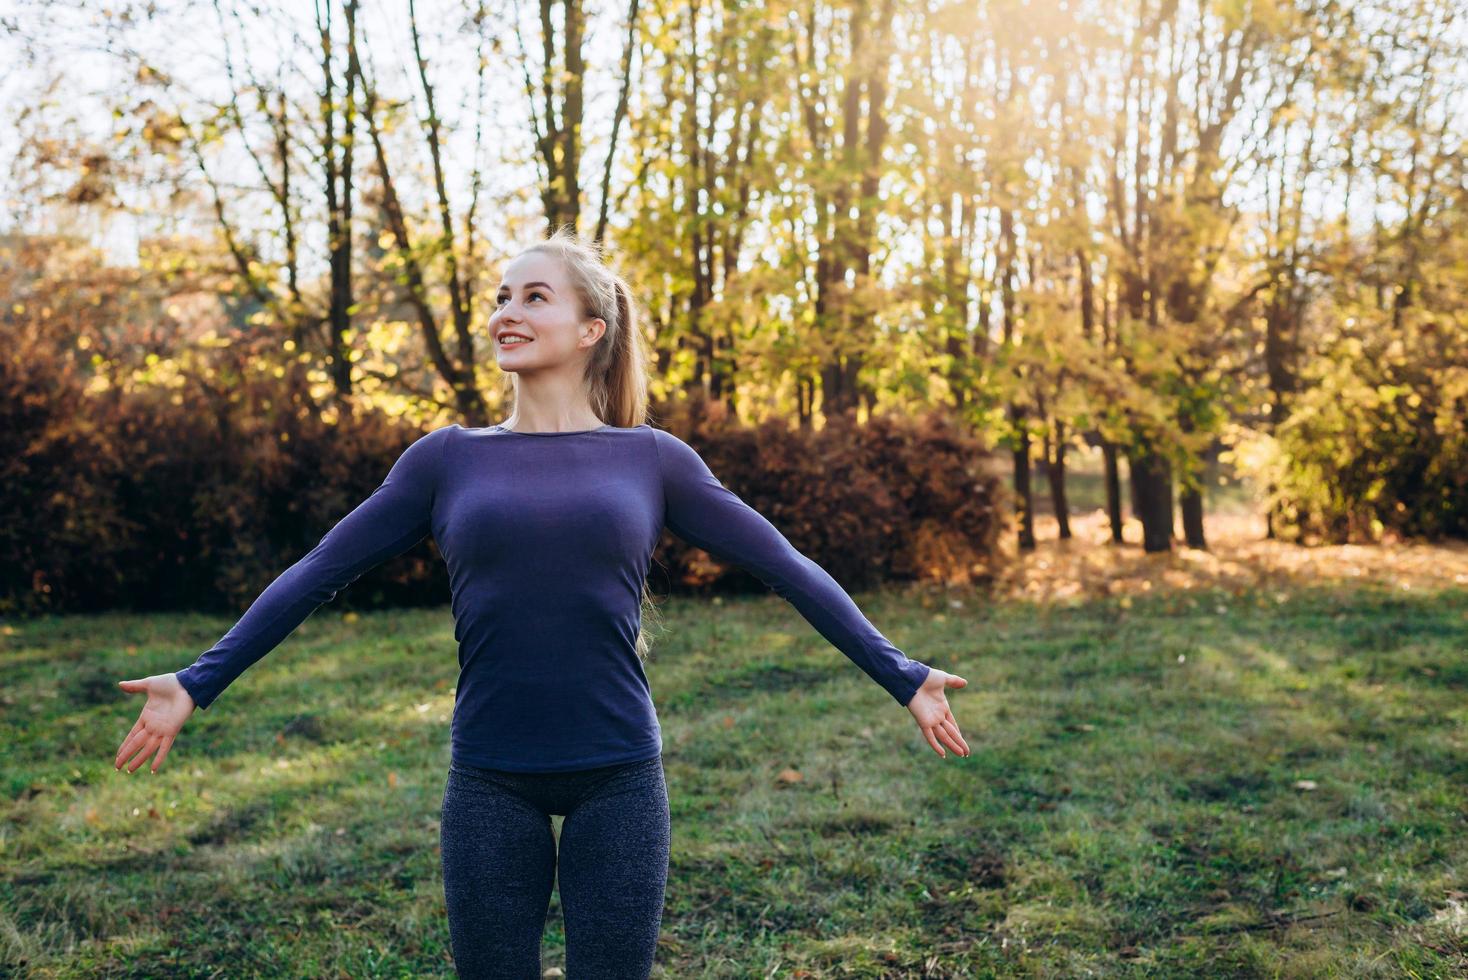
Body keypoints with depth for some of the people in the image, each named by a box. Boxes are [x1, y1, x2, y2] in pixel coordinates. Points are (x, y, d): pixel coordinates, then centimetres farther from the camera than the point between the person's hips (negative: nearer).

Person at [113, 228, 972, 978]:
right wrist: (199, 683, 5)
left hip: (619, 778, -1)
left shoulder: (650, 460, 3)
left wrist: (901, 677, 2)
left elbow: (786, 567, 5)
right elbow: (317, 575, 8)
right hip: (490, 786, 1)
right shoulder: (450, 460, 5)